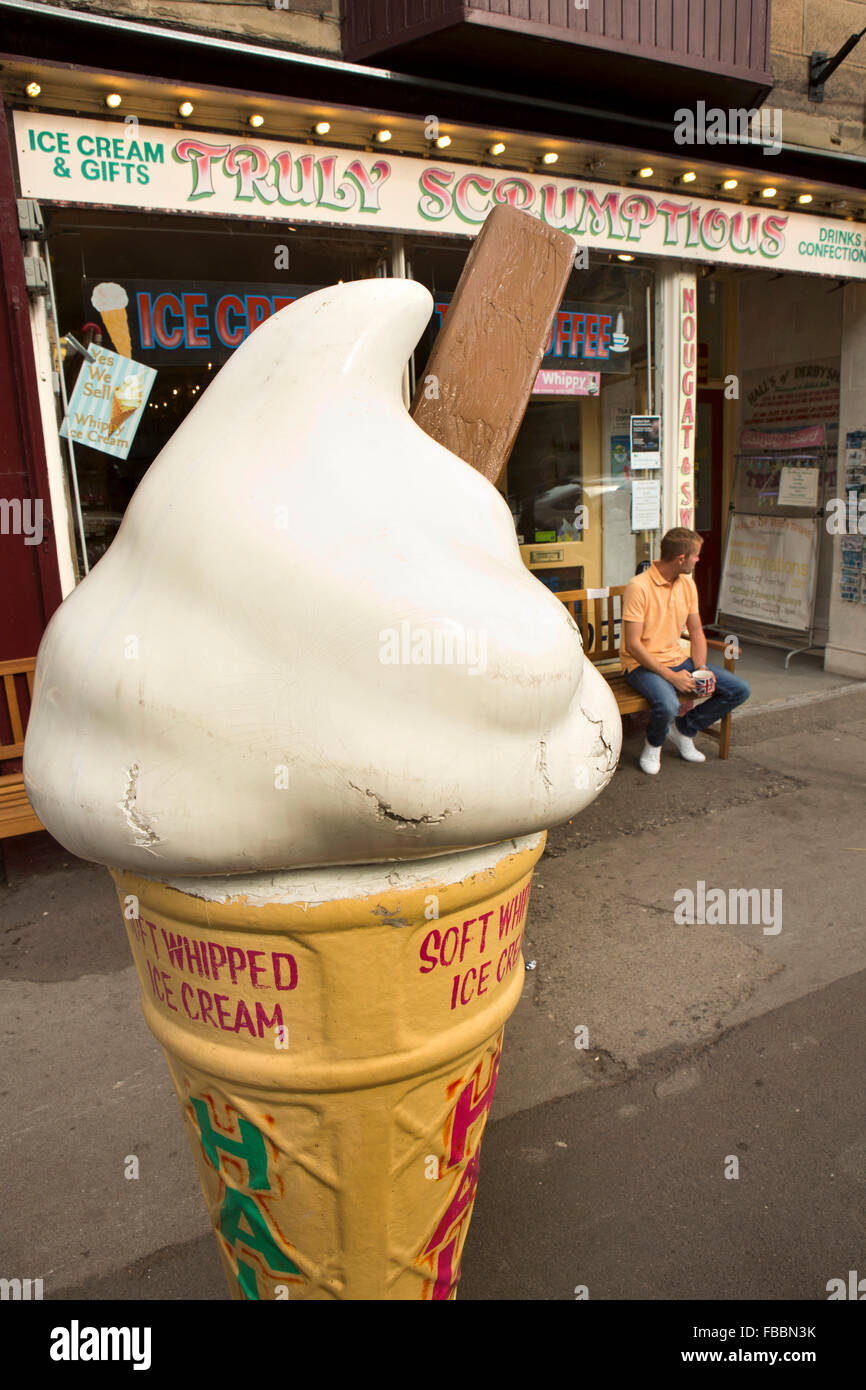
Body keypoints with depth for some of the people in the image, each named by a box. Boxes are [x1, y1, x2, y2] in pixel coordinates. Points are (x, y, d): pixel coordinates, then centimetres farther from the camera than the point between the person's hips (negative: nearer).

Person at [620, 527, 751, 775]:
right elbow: (633, 645, -21)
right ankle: (654, 743, -1)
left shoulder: (687, 584, 7)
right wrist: (671, 677, -23)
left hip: (677, 661, 7)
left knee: (740, 690, -3)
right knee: (667, 705, -37)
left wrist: (700, 669, -5)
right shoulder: (639, 587, -17)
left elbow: (696, 634, 13)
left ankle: (683, 729, 12)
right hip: (643, 665, -7)